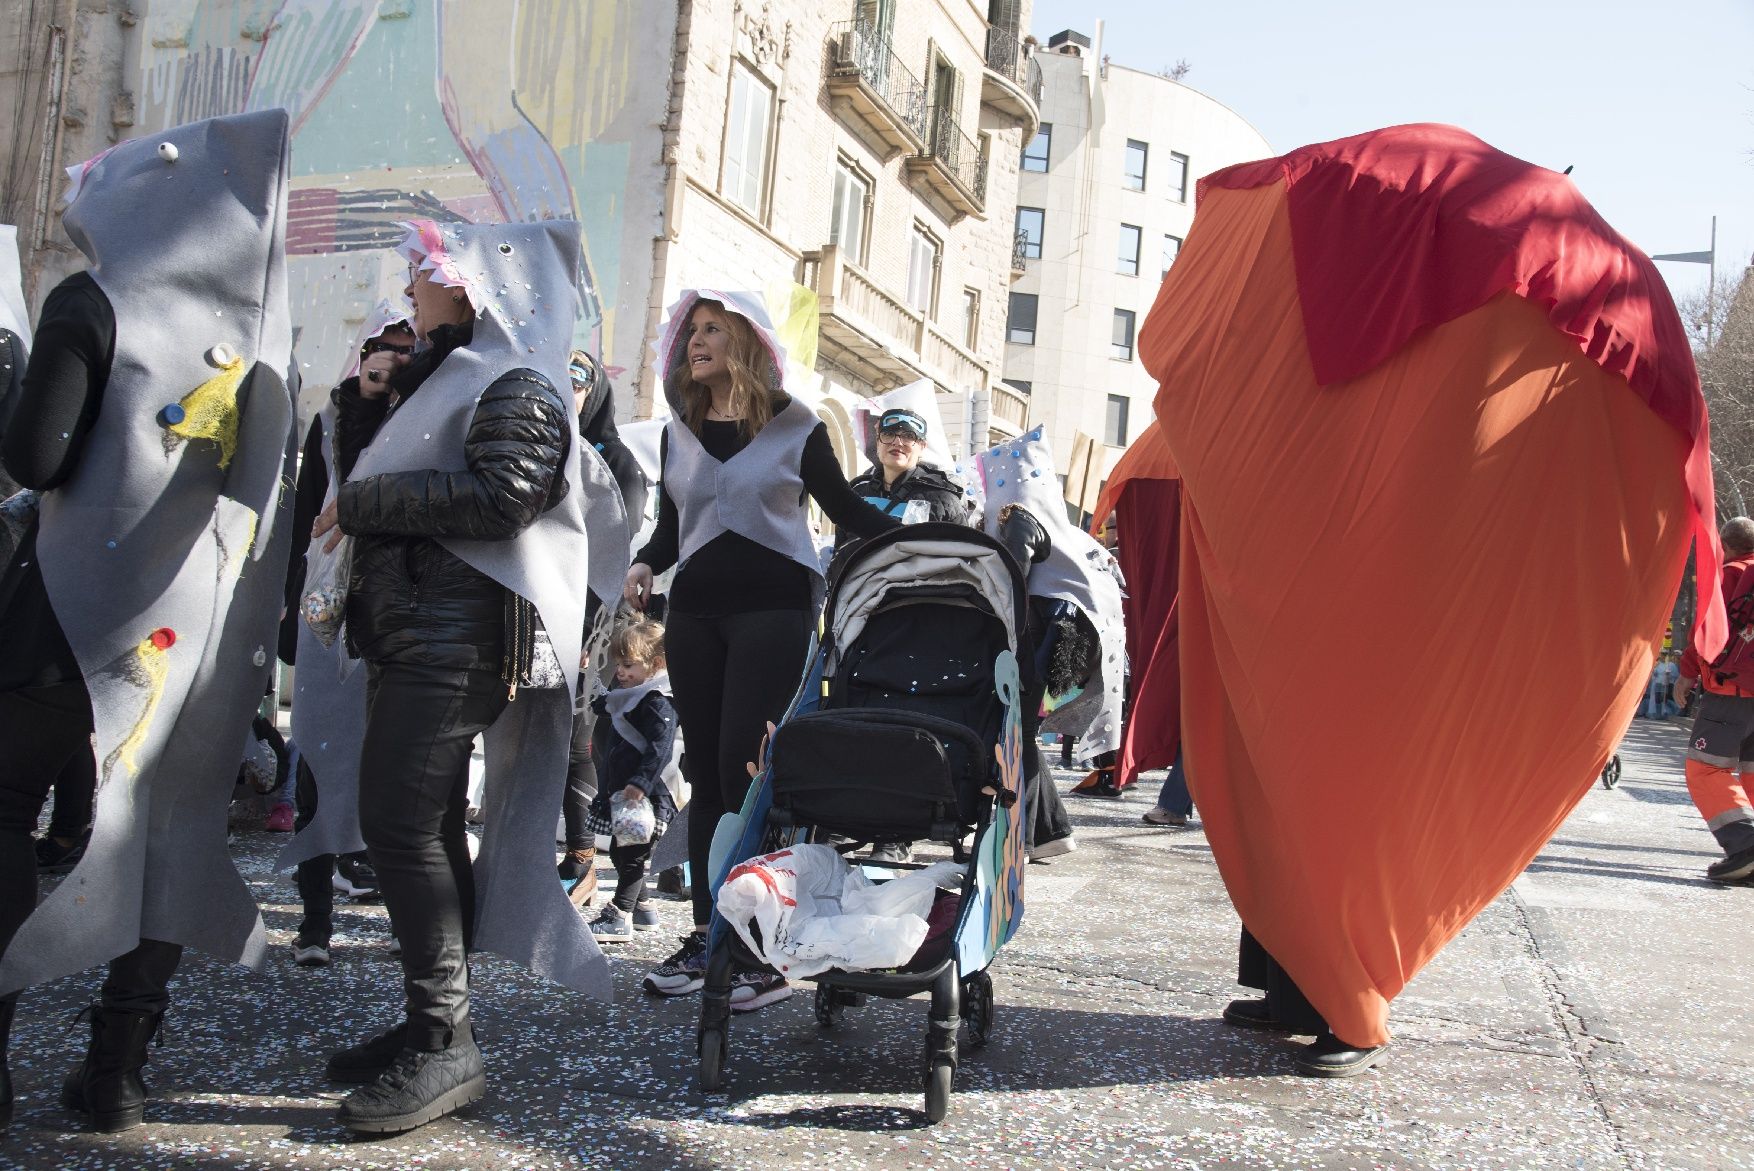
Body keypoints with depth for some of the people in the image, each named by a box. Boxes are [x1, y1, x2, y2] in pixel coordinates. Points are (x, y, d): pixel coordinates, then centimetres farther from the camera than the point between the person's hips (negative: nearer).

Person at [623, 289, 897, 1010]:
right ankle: (708, 936, 14)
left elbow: (844, 509, 9)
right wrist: (645, 564, -2)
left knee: (745, 768, -11)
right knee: (707, 773, 6)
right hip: (695, 609, 5)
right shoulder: (678, 432, 14)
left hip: (772, 605, -5)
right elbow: (669, 525, 18)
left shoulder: (796, 427, 2)